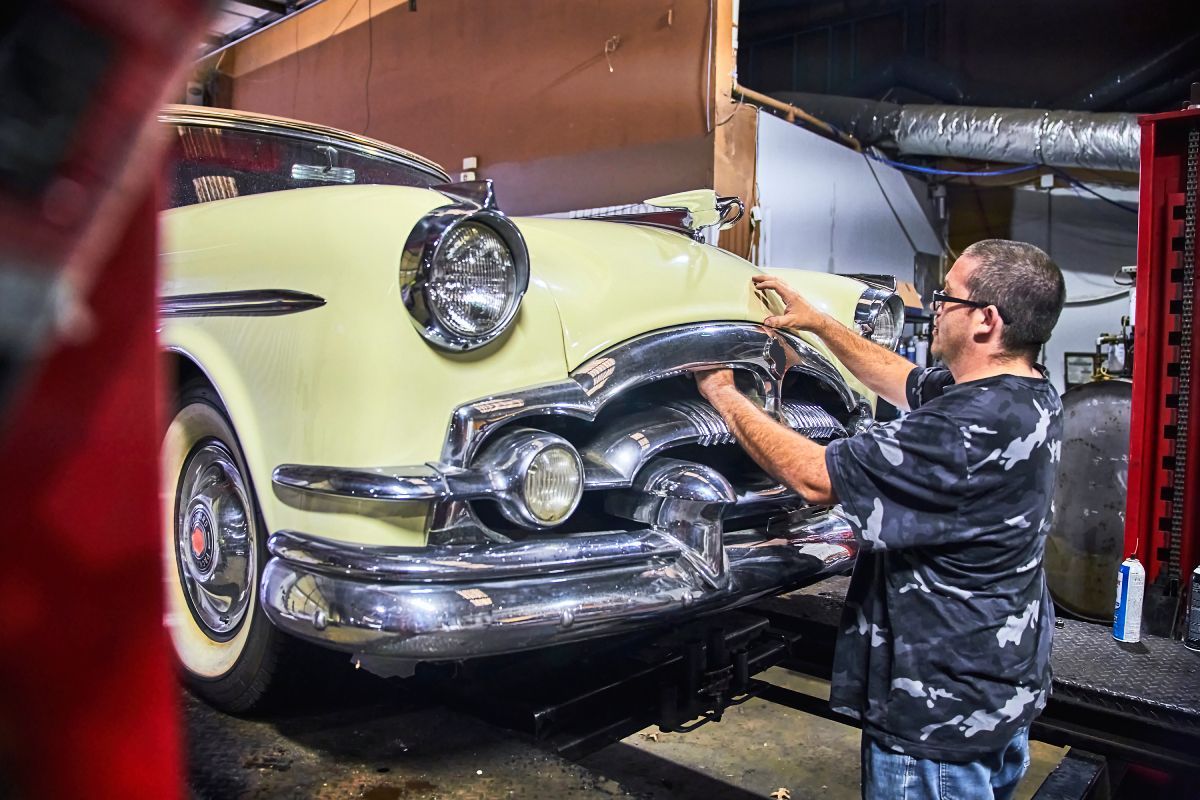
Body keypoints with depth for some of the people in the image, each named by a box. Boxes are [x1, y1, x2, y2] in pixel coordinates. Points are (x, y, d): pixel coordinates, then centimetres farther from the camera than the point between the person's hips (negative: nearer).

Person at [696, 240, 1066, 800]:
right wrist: (817, 321, 13)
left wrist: (723, 395, -15)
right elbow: (905, 382, 14)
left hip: (941, 710, -9)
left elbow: (814, 478, -27)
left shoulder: (969, 428, -31)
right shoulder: (1032, 393, 0)